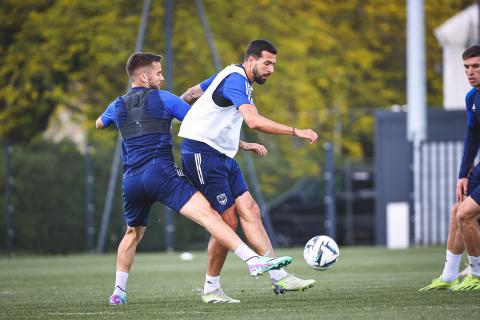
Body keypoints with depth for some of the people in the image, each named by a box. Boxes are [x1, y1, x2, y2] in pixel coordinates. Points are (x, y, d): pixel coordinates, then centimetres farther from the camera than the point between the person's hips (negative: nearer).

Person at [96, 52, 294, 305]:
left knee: (133, 233, 28)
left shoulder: (118, 106, 19)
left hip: (132, 180, 6)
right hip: (160, 171, -6)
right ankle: (254, 261, -36)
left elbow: (99, 124, 43)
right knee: (207, 213, -19)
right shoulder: (162, 99, 6)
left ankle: (118, 292, 28)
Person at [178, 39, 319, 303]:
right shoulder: (235, 80, -16)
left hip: (222, 156, 10)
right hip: (202, 154, -10)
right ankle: (211, 289, 4)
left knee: (250, 212, -2)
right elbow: (254, 121, -31)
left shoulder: (229, 77, 16)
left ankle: (278, 277, -9)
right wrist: (296, 132, -30)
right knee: (228, 221, -9)